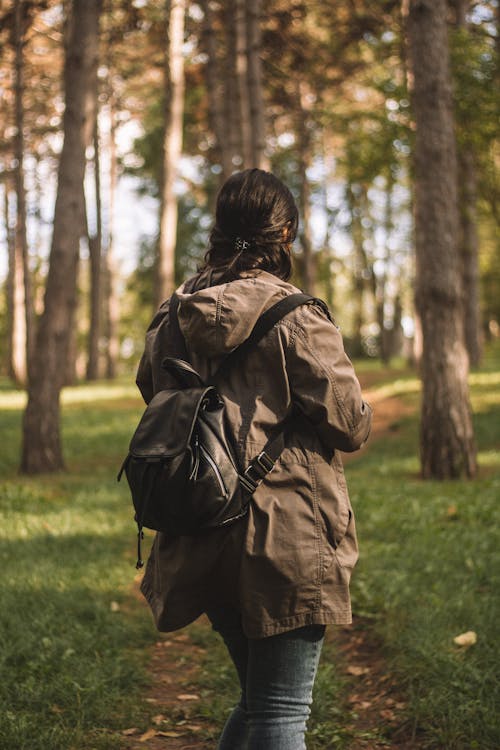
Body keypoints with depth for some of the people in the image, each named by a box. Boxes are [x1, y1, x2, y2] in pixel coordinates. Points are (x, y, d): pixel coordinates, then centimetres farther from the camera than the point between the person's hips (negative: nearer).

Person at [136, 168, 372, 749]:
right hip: (289, 537, -6)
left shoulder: (173, 318, 6)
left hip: (201, 542, 6)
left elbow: (153, 397, 19)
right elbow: (351, 424, -11)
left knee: (258, 697, 22)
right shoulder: (296, 318, -12)